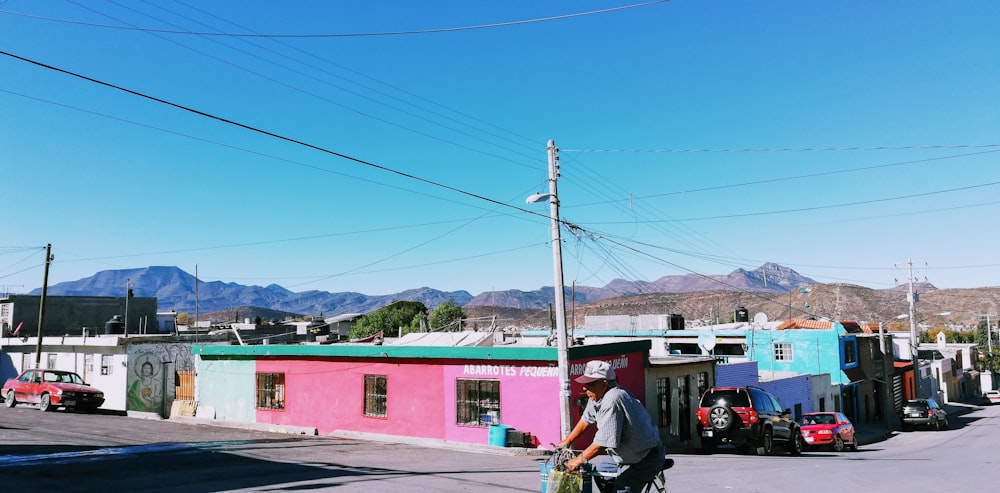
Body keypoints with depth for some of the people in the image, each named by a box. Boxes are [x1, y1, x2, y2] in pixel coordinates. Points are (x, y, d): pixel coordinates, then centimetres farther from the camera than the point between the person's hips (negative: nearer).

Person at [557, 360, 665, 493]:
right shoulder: (597, 396, -1)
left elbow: (603, 442, -30)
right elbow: (586, 420, 17)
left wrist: (579, 460, -18)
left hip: (647, 459, -10)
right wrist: (567, 441, 24)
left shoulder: (612, 401, -31)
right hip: (630, 457, 10)